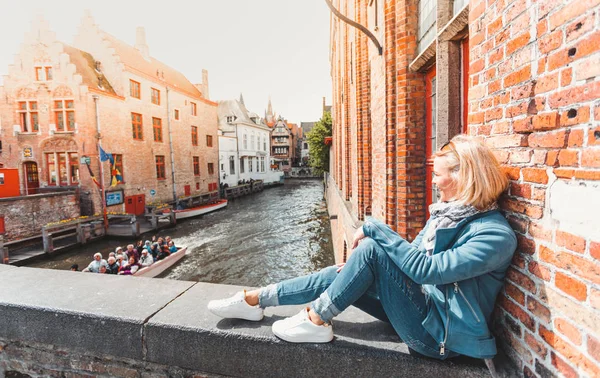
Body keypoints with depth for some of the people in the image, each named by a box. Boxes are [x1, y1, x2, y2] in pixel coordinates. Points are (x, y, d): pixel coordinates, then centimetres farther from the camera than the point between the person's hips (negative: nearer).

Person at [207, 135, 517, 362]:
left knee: (371, 248, -27)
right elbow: (412, 256, 10)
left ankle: (316, 320, -9)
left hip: (442, 333, -7)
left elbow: (425, 270, -30)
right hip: (424, 307, 8)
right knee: (339, 274, -5)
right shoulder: (448, 211, 4)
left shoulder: (495, 235, -21)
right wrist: (359, 266, -2)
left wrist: (374, 229, -25)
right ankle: (255, 299, 6)